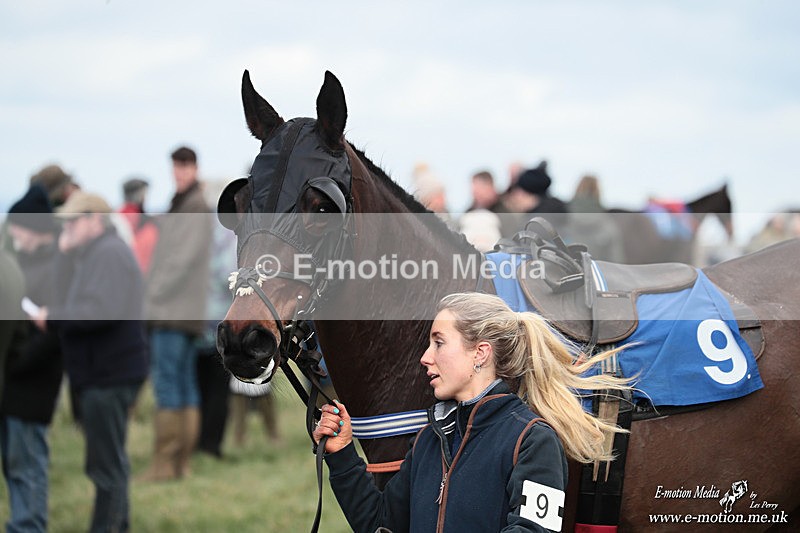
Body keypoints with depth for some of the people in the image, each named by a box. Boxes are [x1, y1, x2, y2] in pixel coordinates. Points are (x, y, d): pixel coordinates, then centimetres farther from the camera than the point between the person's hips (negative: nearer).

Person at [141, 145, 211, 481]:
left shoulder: (195, 208, -10)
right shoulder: (180, 205, 20)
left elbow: (184, 259, -17)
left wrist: (154, 293, -14)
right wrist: (153, 293, 13)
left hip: (174, 313, -10)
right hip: (183, 313, 10)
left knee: (167, 381, -11)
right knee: (184, 382, 9)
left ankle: (165, 462, -12)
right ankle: (181, 461, 11)